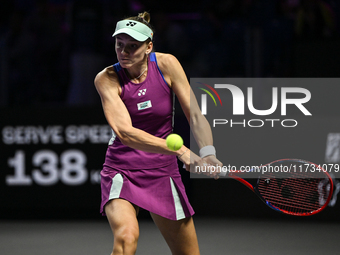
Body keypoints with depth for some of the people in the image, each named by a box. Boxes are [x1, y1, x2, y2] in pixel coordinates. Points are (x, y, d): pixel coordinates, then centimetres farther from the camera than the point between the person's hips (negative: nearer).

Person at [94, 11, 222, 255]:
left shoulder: (166, 64, -8)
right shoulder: (107, 79, -15)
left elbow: (195, 115, -9)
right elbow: (125, 132, -27)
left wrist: (208, 153, -29)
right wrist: (180, 150, -37)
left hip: (162, 171, 3)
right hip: (121, 171, -3)